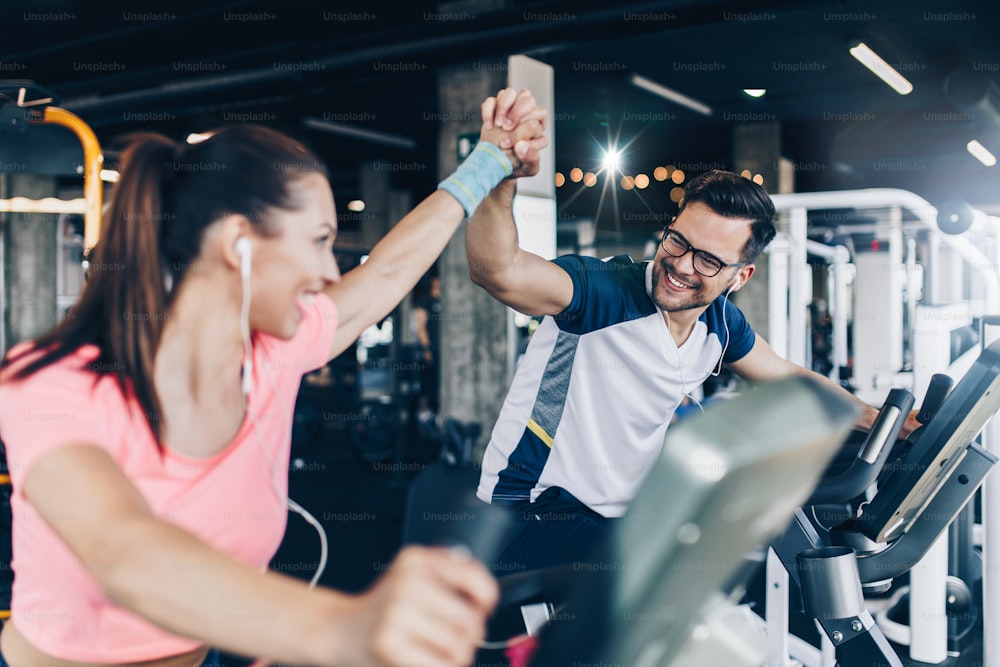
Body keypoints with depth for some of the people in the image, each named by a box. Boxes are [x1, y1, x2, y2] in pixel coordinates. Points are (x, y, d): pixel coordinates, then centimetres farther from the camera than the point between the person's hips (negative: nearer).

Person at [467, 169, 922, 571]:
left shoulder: (721, 323, 1)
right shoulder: (604, 292, -22)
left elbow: (789, 379, 20)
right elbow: (498, 272, -43)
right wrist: (501, 177, -59)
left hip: (620, 514, 8)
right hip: (534, 515, -7)